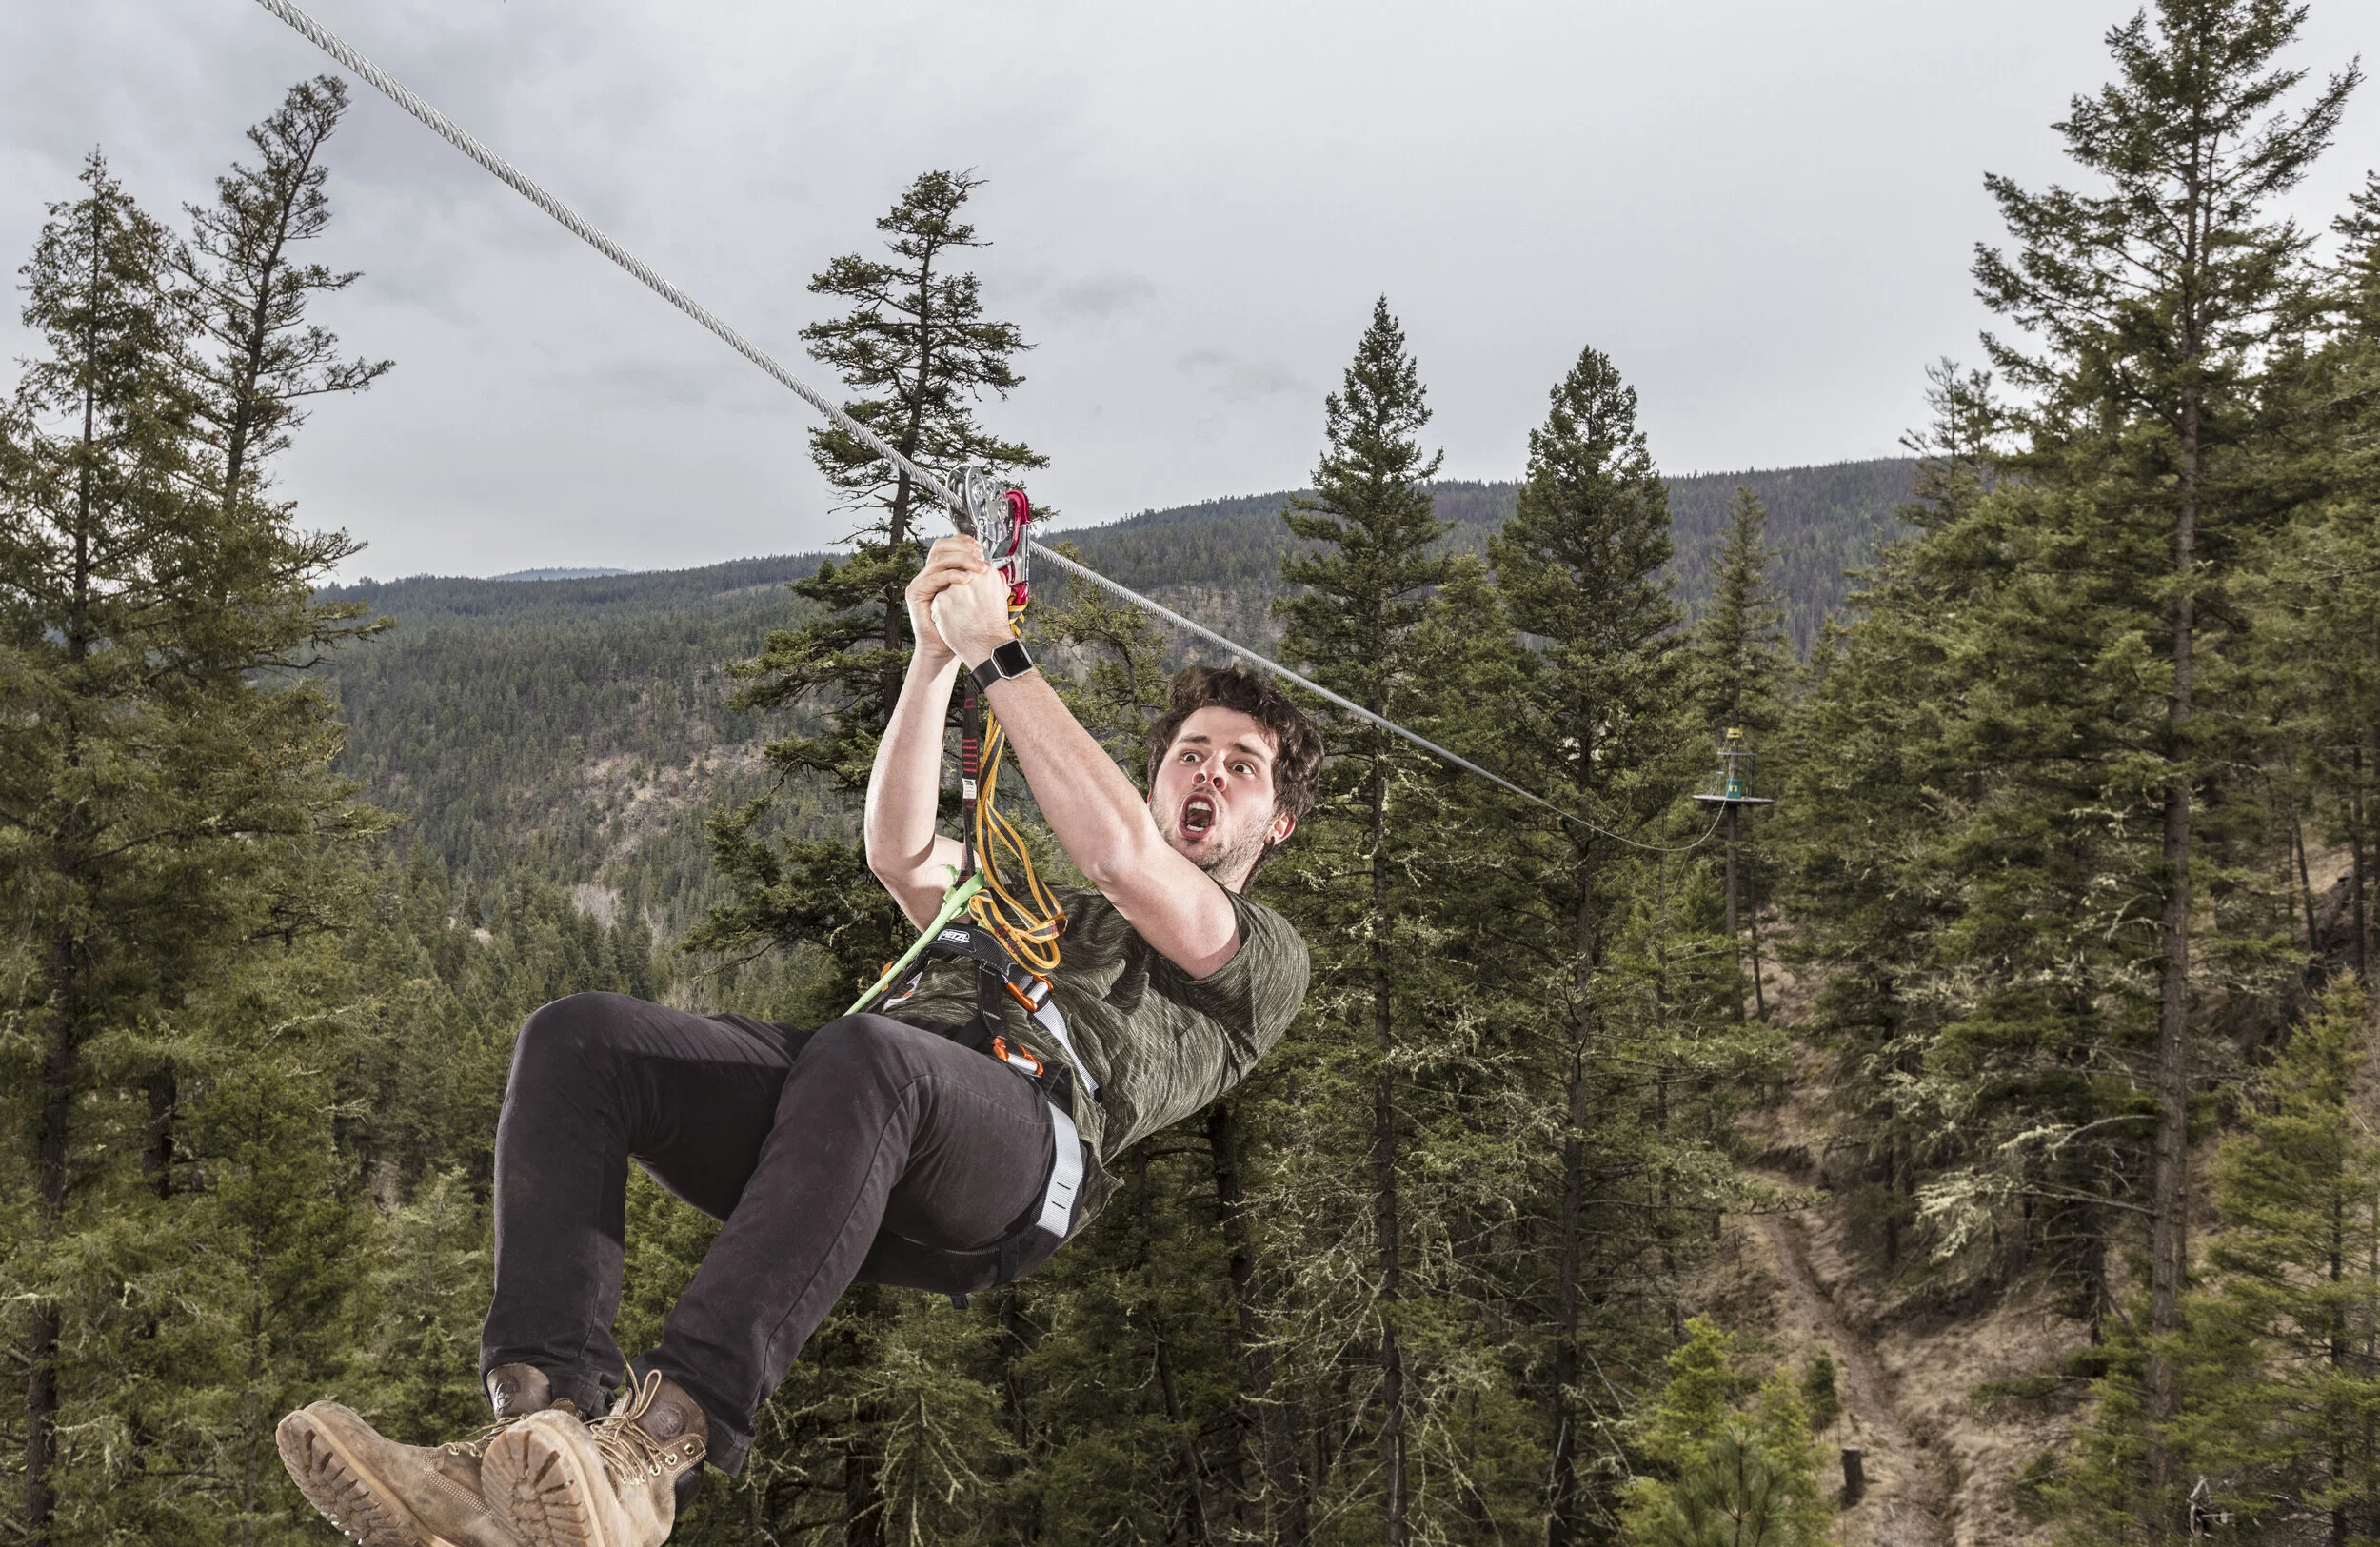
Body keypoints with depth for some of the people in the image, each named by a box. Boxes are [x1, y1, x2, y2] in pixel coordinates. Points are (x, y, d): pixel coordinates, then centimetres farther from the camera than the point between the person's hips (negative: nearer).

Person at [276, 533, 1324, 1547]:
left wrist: (996, 652, 7)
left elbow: (1117, 852, 5)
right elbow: (902, 856, 22)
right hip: (856, 1105, 6)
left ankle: (652, 1456, -47)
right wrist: (936, 655, 15)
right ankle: (532, 1435, -33)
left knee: (863, 1057, -40)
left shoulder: (1263, 960, 24)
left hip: (1023, 1139, -6)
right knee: (575, 1038, -19)